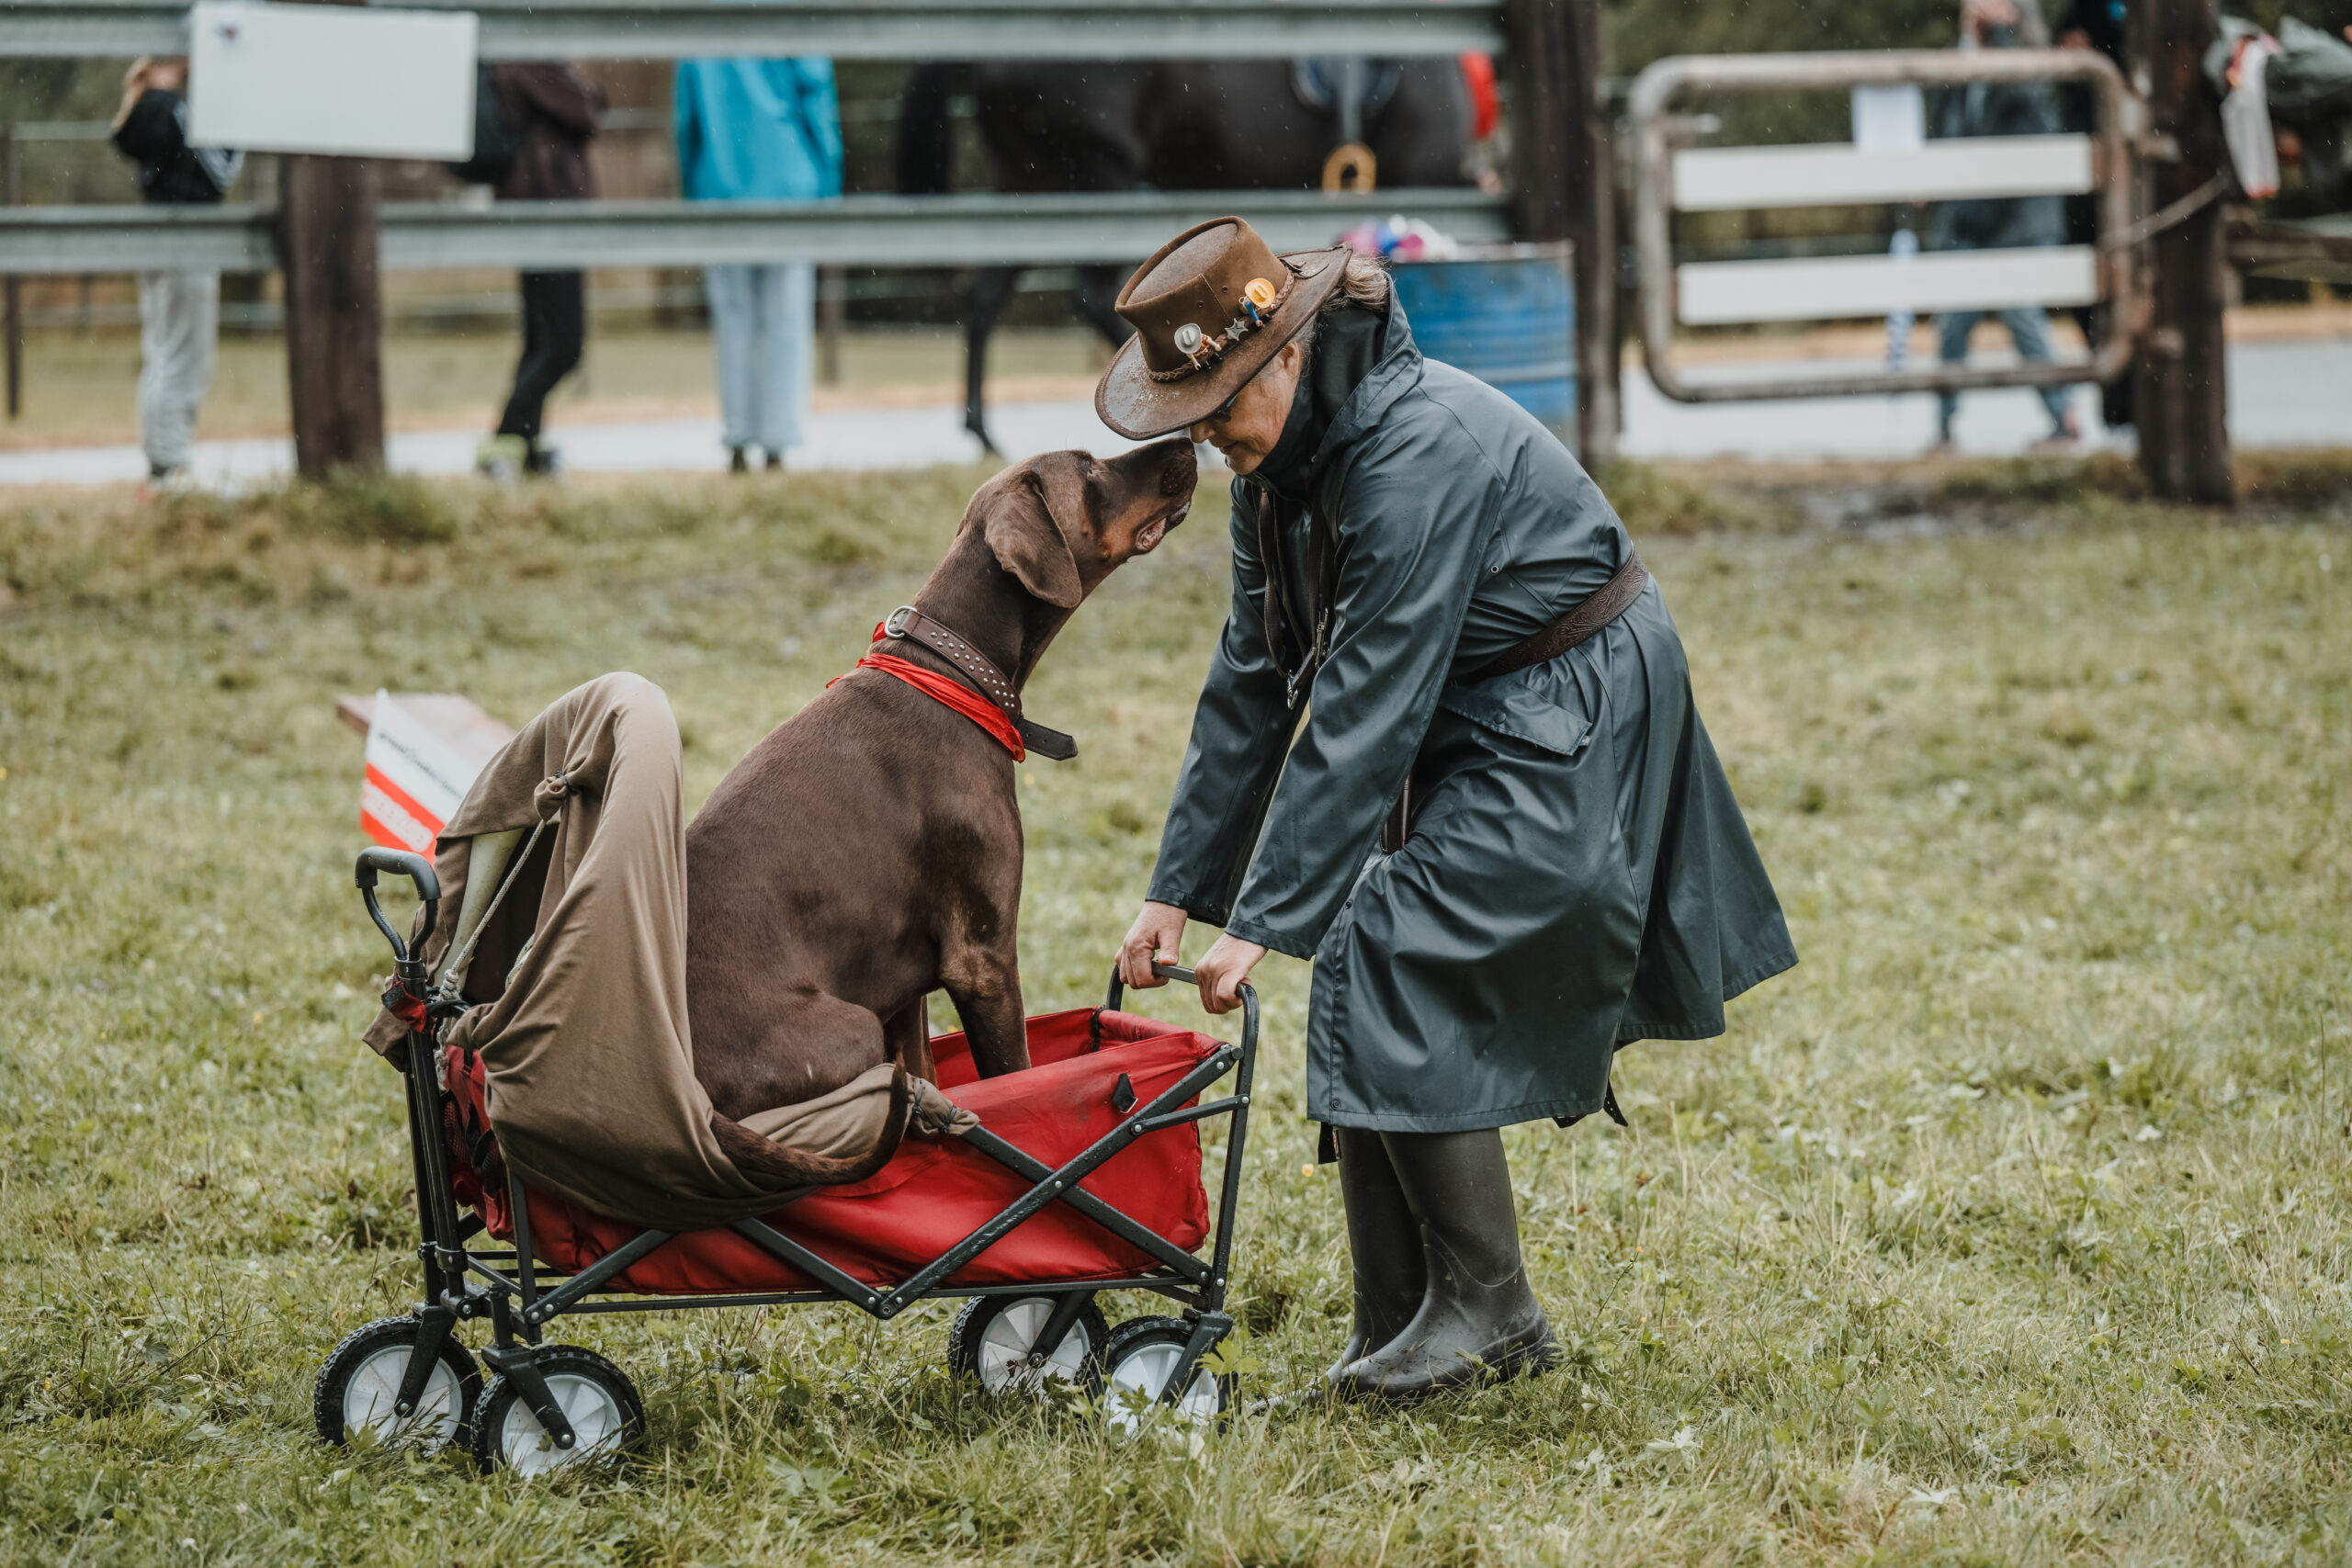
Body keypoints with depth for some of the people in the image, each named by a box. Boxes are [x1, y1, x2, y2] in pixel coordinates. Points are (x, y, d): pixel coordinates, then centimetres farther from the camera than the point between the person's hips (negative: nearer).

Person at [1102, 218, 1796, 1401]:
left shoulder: (1418, 454, -29)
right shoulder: (1280, 461, 1)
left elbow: (1363, 709, -29)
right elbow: (1253, 681, 6)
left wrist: (1265, 921, -27)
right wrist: (1178, 889, 3)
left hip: (1572, 726, -9)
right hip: (1471, 727, 9)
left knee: (1396, 968, -17)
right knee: (1368, 982, 3)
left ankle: (1487, 1308, -6)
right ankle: (1400, 1328, 9)